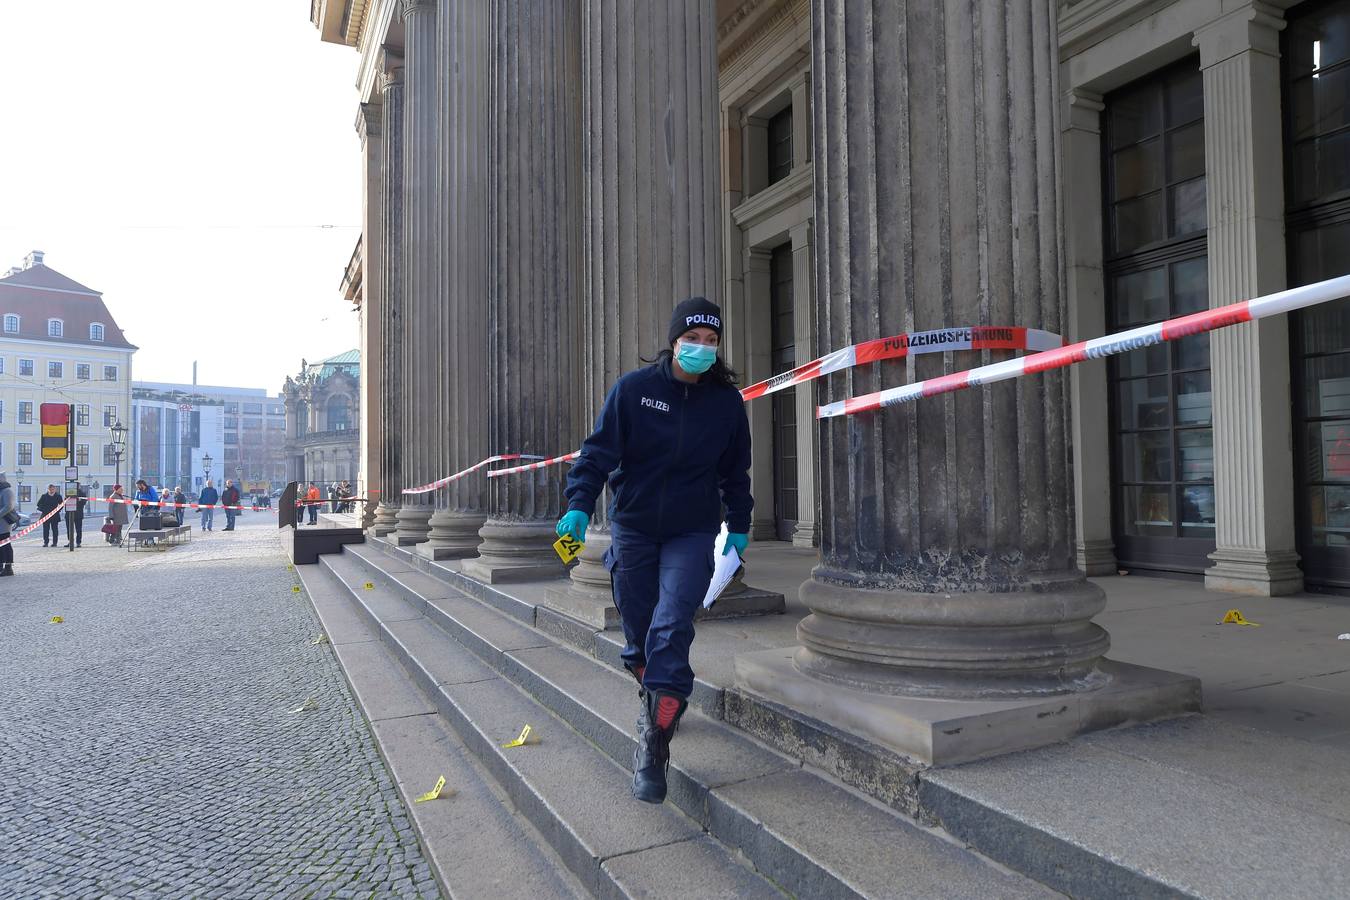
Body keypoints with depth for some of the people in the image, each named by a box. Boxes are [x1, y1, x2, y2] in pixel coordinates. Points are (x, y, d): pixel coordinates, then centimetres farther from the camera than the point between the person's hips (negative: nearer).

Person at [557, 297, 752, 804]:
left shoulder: (726, 401, 0)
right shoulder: (633, 389, -6)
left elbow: (735, 470, 13)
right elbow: (599, 451, -7)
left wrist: (739, 525, 17)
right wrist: (580, 504, -20)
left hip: (692, 533, 0)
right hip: (633, 528, 1)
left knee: (671, 629, -14)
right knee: (638, 630, 9)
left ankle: (652, 748, -8)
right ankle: (656, 700, 38)